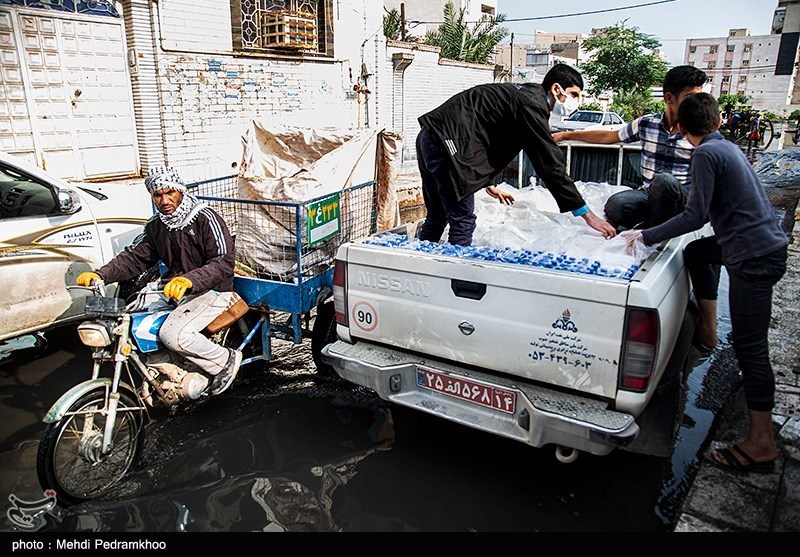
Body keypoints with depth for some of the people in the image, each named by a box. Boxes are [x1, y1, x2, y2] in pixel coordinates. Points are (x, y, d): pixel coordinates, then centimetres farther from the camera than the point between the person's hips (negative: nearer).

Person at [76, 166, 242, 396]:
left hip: (212, 291, -8)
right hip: (175, 291, 8)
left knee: (172, 334, -28)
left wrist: (190, 279, -40)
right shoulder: (156, 225, 10)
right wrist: (100, 274, -8)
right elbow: (134, 257, 10)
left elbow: (224, 261, -22)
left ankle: (225, 361, -6)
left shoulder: (205, 218, -13)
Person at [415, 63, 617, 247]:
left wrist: (486, 183, 33)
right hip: (445, 142, -11)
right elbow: (550, 163, -17)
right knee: (463, 221, -6)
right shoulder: (532, 103, -11)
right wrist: (587, 214, -14)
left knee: (437, 217, 19)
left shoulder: (520, 93, 21)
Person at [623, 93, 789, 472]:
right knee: (696, 252, 28)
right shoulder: (727, 147, 15)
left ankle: (762, 444, 0)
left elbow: (695, 216, -18)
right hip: (766, 242, 10)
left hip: (755, 256, -10)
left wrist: (645, 237, -11)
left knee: (749, 346, -6)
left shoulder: (707, 154, -13)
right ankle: (707, 328, 31)